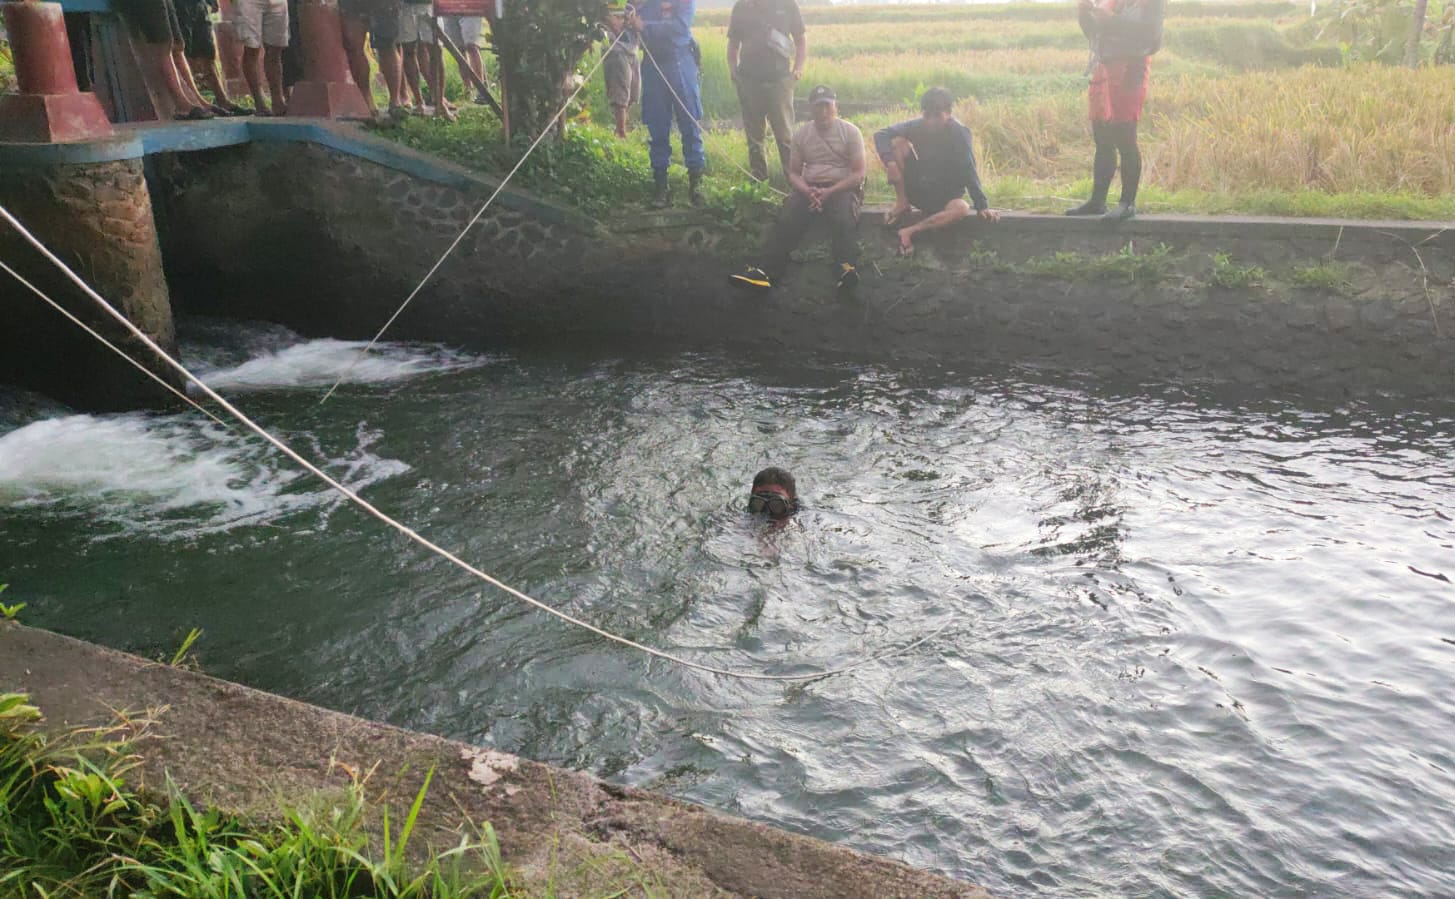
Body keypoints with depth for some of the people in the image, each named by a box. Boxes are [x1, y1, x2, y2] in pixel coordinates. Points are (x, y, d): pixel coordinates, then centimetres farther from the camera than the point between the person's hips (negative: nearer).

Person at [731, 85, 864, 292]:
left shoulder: (850, 132, 0)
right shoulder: (801, 134, 9)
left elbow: (858, 174, -5)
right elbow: (793, 173, 8)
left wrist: (829, 192, -19)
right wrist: (807, 191, -16)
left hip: (843, 188, -2)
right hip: (809, 188, 2)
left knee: (844, 221, -37)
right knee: (786, 220, -26)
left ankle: (847, 269, -52)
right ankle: (766, 271, -40)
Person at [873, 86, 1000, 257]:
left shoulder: (959, 133, -17)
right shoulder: (918, 126, -9)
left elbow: (969, 171, -19)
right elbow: (881, 135, -13)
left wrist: (982, 206, -24)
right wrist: (889, 162, -31)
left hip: (944, 197, -2)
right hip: (917, 189, 2)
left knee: (962, 208, -36)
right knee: (898, 142, -17)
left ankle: (909, 231, -25)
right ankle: (902, 204, -11)